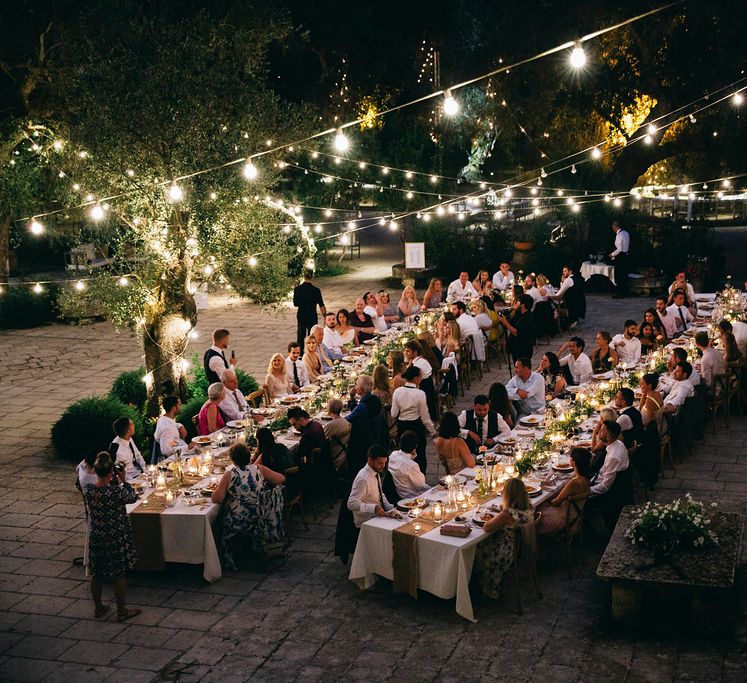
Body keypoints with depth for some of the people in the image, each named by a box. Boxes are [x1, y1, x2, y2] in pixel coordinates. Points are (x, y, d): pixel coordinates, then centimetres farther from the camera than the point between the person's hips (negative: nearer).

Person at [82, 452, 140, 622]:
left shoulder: (87, 490, -12)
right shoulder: (117, 491, -26)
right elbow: (132, 497, -6)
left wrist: (114, 481, 5)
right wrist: (123, 480, -1)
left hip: (96, 538, 4)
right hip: (117, 539, -4)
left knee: (97, 574, 19)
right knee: (119, 575, 11)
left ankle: (98, 608, 35)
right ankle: (122, 611, 22)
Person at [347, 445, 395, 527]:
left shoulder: (376, 473, 5)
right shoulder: (363, 479, -22)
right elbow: (352, 504, -25)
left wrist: (391, 508, 3)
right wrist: (374, 508, -32)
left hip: (378, 516, 9)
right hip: (366, 523, -9)